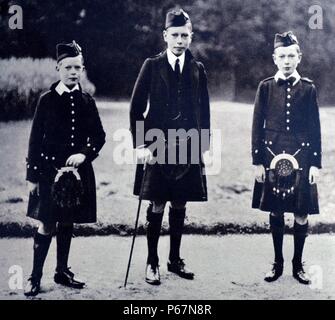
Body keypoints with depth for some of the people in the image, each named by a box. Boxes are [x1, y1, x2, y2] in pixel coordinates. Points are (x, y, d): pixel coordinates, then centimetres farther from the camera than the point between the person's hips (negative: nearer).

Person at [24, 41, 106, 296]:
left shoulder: (87, 101, 5)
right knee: (47, 225, -4)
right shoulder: (47, 100, -3)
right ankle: (35, 277, 5)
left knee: (67, 223, 12)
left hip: (78, 170, 3)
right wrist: (32, 175, -4)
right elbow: (35, 140, -2)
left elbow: (99, 136, 7)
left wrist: (85, 154, -12)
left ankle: (63, 271, 24)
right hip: (50, 170, -3)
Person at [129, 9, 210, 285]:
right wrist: (140, 145, -8)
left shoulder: (198, 69, 8)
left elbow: (204, 110, 10)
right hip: (158, 146, -2)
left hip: (188, 148, 3)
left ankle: (175, 259, 22)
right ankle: (152, 262, 11)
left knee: (180, 206, 9)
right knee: (157, 206, 0)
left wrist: (204, 147, 5)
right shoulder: (152, 66, 0)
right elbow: (136, 108, -1)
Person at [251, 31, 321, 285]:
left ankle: (298, 265, 17)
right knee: (275, 212, 8)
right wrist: (258, 161, -1)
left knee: (301, 214, 2)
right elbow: (257, 126, 3)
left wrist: (316, 164, -2)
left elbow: (315, 128, 2)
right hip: (272, 156, 0)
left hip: (301, 157, 0)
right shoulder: (266, 87, 2)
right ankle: (278, 264, 21)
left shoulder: (308, 88, 2)